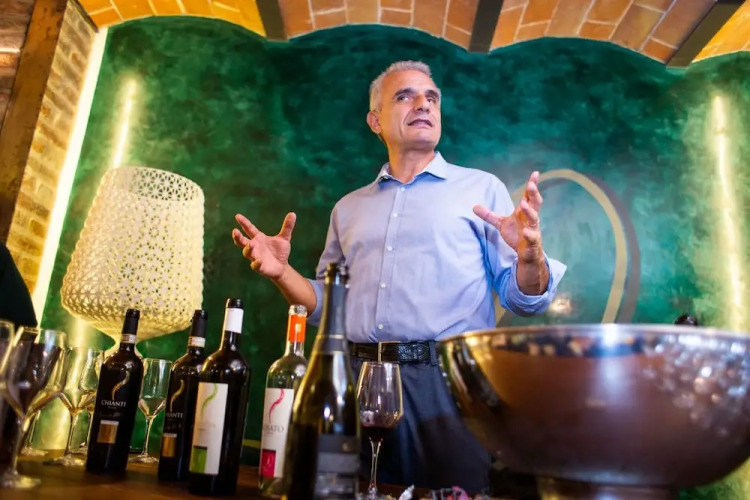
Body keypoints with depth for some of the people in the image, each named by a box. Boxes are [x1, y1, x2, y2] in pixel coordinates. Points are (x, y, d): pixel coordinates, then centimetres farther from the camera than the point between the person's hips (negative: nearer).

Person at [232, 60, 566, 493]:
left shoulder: (481, 188, 6)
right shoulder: (349, 208, 16)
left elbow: (523, 300, 1)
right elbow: (328, 304, 19)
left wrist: (529, 256, -20)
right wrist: (282, 273, 2)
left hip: (448, 381, -2)